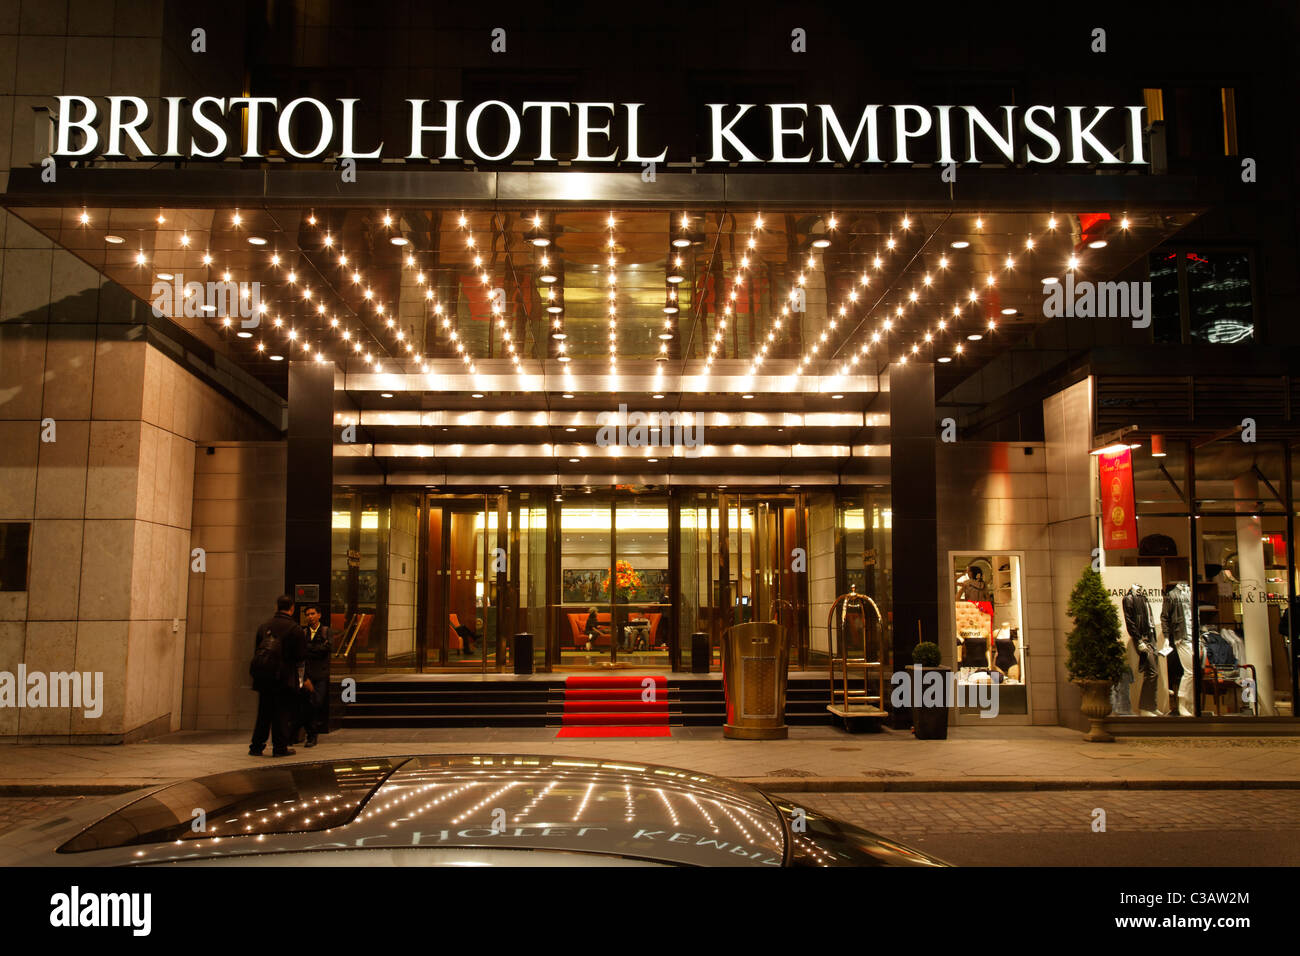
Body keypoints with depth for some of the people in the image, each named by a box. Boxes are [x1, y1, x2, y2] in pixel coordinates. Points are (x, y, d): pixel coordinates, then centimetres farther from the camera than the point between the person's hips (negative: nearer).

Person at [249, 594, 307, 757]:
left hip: (263, 677, 5)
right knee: (282, 713, 3)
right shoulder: (295, 629, -9)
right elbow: (301, 655, -9)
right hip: (284, 677, -5)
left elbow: (256, 650, 12)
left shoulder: (264, 626, 8)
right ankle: (280, 748, 4)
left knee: (263, 713, 13)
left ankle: (256, 747, 15)